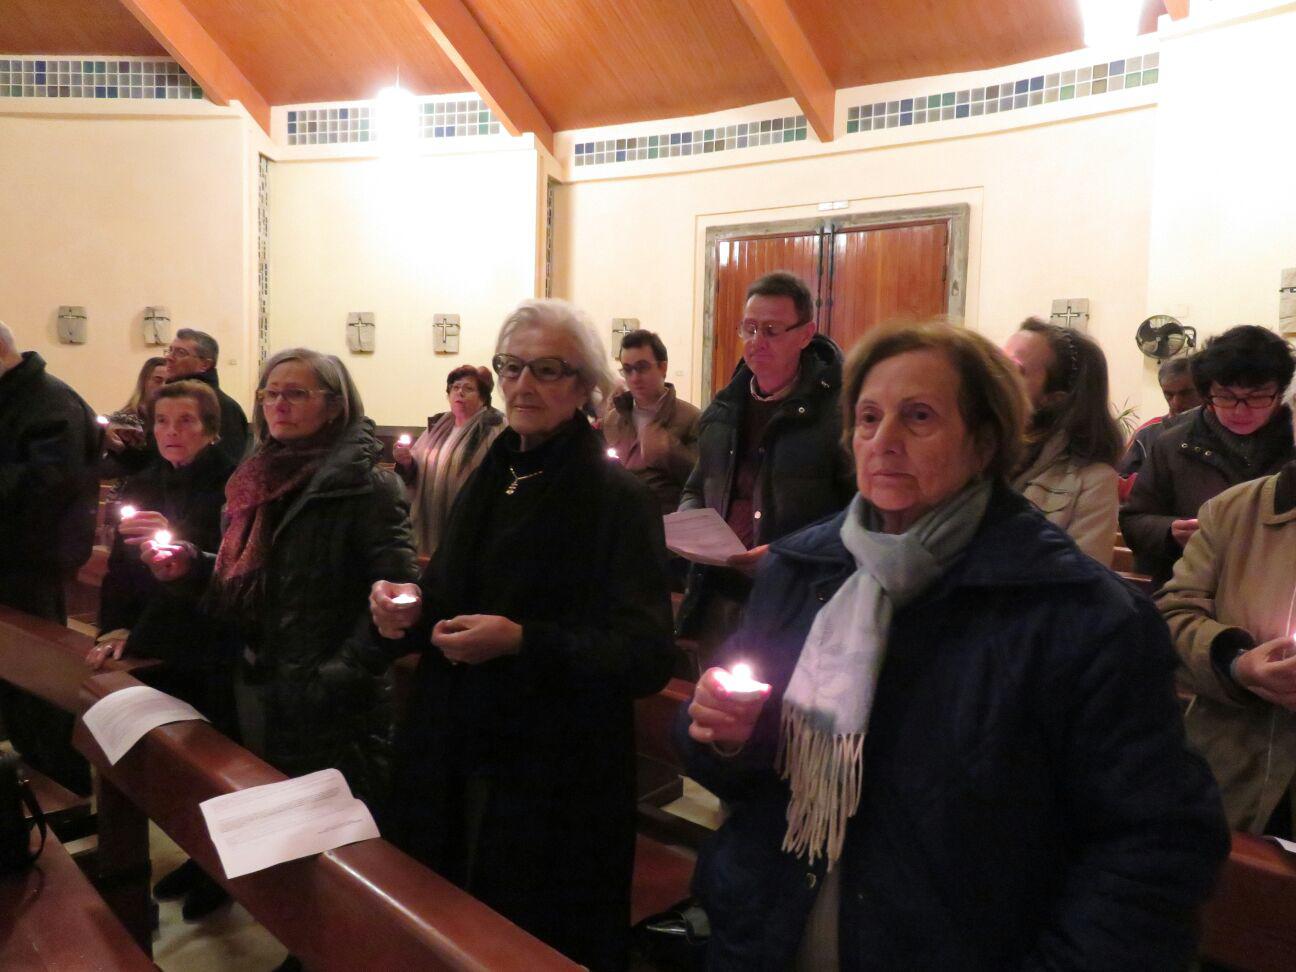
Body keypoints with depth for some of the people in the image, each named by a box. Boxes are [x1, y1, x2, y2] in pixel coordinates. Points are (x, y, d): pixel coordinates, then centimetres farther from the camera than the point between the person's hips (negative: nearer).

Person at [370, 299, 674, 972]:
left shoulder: (620, 501, -14)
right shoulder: (486, 486, 8)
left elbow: (647, 657, -19)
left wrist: (522, 641, -28)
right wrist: (409, 610, -4)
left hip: (555, 789, -6)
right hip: (453, 766, 6)